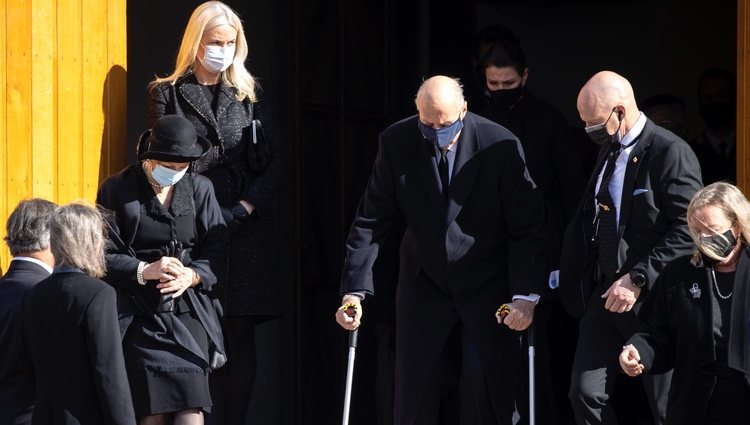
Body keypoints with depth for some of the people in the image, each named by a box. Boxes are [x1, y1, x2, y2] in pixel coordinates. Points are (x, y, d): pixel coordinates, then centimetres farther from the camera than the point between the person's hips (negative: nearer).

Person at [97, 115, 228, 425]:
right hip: (140, 316, -2)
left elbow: (216, 250, 7)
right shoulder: (117, 190, 1)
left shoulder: (199, 189, 10)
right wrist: (144, 270, -17)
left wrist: (192, 276, -12)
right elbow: (103, 256, -2)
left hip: (188, 315, 2)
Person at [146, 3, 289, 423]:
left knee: (241, 336, 1)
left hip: (247, 229, 2)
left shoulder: (250, 93, 11)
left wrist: (245, 207, -7)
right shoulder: (168, 94, 6)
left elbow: (277, 161, 6)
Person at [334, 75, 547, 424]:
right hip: (424, 284, 2)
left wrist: (525, 296, -20)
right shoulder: (396, 143, -12)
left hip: (488, 287, -2)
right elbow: (371, 221, -8)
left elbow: (527, 228, -13)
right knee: (413, 395, 5)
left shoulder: (501, 146, -17)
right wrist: (354, 289, -15)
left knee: (489, 396, -1)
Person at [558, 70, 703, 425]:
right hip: (606, 292, 8)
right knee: (586, 394, 3)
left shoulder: (671, 153, -14)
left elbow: (689, 230, -20)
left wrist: (638, 279, -21)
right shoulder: (608, 150, 12)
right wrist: (570, 273, 5)